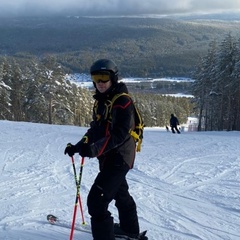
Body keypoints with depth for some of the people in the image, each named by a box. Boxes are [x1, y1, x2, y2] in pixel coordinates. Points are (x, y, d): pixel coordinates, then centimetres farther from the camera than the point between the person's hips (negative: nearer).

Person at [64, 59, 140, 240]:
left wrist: (96, 149, -39)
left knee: (96, 200, -16)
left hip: (119, 157, -10)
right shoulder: (101, 100, 9)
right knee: (120, 193, 27)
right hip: (108, 157, 10)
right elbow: (96, 129, 15)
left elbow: (120, 133, -28)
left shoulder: (122, 101, -19)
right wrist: (78, 146, 3)